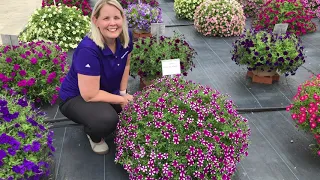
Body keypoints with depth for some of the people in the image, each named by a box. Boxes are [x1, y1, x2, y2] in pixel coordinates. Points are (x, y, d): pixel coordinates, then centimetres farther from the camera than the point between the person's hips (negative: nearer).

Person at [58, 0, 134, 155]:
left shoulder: (125, 36, -14)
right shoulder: (88, 50, -35)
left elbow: (126, 64, 6)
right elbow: (90, 95, -31)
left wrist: (123, 93, -2)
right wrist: (122, 100, -20)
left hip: (107, 92, 7)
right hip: (75, 97, -7)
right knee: (107, 119, -33)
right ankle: (94, 136, 3)